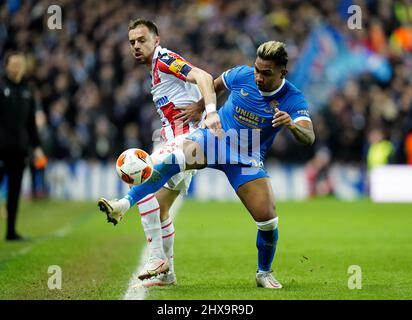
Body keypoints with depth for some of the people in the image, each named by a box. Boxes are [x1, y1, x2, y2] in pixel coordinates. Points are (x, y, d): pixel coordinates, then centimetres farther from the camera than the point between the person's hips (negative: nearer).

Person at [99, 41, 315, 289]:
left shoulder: (293, 99, -16)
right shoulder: (242, 75, -10)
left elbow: (309, 137, -29)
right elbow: (215, 85, 13)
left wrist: (291, 124, -48)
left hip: (248, 160, 0)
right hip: (215, 137, 0)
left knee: (268, 219, -10)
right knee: (174, 159, -31)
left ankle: (264, 274, 17)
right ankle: (123, 206, -37)